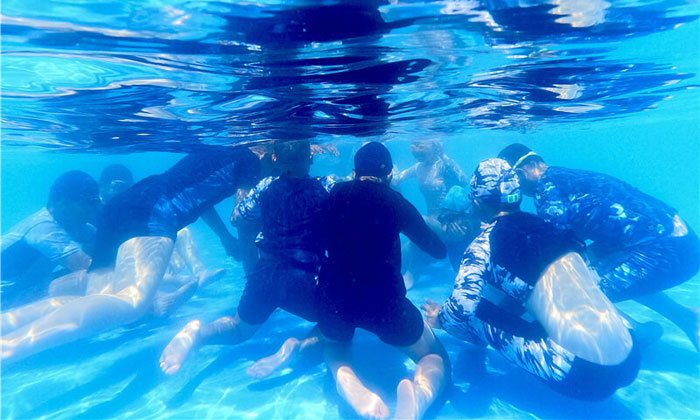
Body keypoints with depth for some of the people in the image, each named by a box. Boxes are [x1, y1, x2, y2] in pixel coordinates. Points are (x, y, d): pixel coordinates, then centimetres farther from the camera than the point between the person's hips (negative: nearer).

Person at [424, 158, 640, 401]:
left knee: (475, 312, 1)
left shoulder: (485, 243, -8)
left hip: (582, 376, -7)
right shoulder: (546, 225, 10)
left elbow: (461, 306, -20)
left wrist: (440, 319, 3)